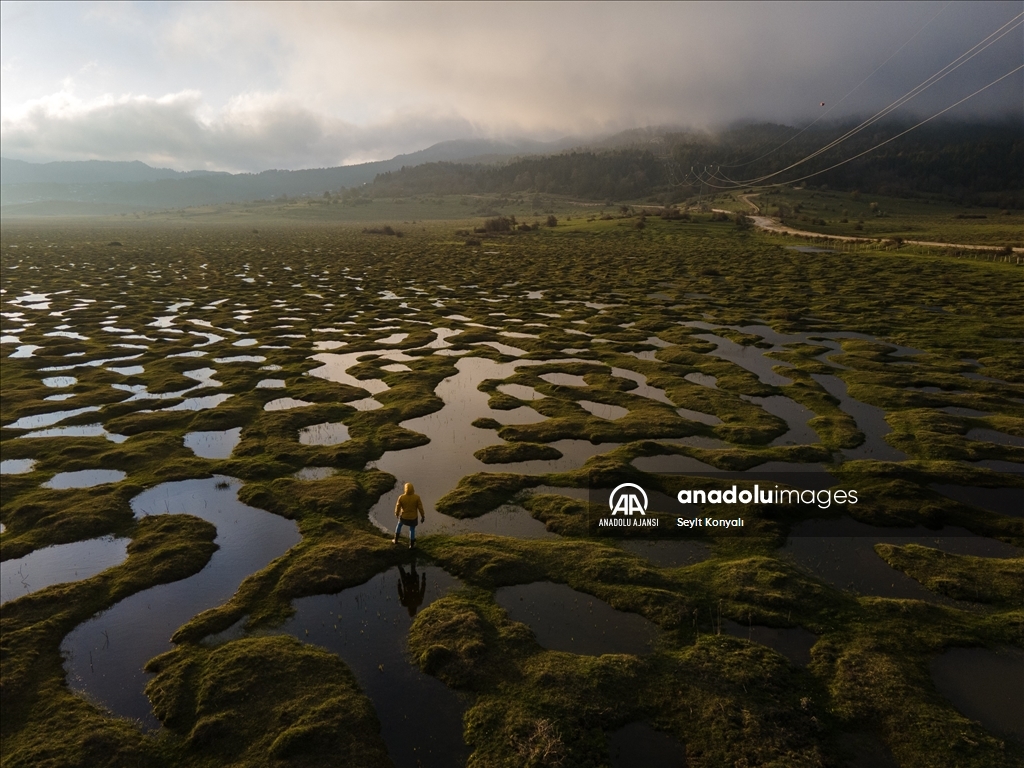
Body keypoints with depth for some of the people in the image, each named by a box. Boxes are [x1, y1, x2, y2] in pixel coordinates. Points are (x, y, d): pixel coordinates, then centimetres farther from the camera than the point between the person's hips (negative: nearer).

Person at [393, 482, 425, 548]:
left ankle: (396, 540, 46)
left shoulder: (401, 497, -26)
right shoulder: (417, 497, -27)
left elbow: (398, 507, -12)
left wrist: (396, 514, 10)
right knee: (412, 529, 24)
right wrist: (423, 517, -3)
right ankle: (411, 545, 38)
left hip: (404, 516, 1)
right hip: (413, 517, -1)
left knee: (399, 525, 32)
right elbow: (420, 508, -19)